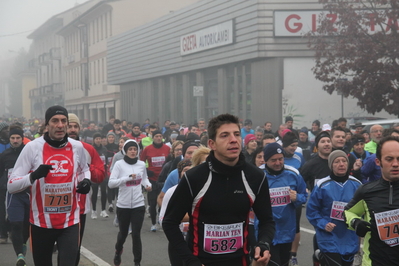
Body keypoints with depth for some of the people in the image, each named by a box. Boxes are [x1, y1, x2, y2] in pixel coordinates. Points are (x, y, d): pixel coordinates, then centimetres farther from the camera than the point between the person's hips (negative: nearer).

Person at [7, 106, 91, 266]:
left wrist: (86, 181, -1)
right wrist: (33, 176, -28)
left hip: (70, 222, 1)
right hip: (41, 222, -1)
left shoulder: (77, 147, 0)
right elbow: (11, 185, -10)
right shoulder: (32, 147, -9)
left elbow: (84, 169, 22)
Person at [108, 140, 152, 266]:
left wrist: (148, 185, -2)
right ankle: (118, 251, 48)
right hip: (123, 205, -1)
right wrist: (128, 177, -26)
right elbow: (111, 183, -16)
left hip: (138, 204, 1)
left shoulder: (142, 164, 2)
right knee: (123, 233, 15)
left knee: (136, 234, -4)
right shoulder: (119, 164, -9)